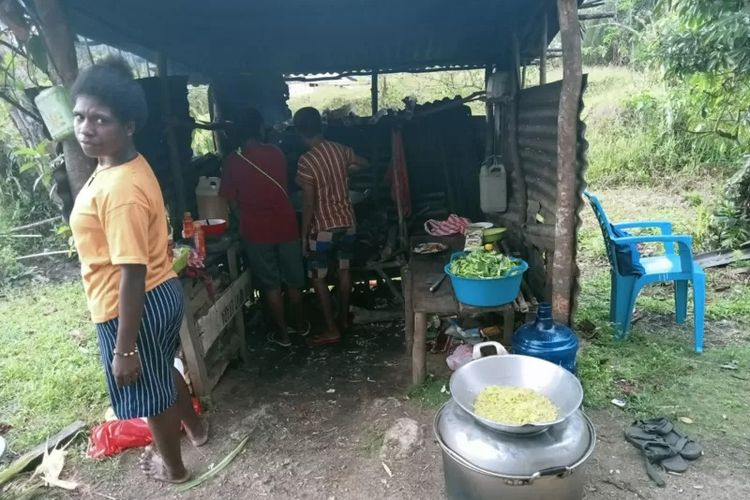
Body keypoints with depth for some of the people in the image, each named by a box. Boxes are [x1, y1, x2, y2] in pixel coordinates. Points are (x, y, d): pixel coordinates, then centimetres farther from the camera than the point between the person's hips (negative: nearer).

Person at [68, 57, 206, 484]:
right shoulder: (130, 165, 1)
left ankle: (173, 466, 40)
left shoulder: (119, 189, -29)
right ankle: (196, 427, 55)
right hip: (164, 292, 9)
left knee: (148, 387, 15)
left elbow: (133, 274, -28)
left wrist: (124, 349, -22)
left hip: (137, 306, -9)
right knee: (163, 370, 30)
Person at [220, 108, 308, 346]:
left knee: (270, 283, 10)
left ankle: (282, 332, 20)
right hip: (285, 225, 2)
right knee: (293, 278, 17)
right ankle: (300, 323, 32)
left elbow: (231, 200, -1)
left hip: (256, 230, -2)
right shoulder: (276, 153, -3)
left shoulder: (232, 161, -8)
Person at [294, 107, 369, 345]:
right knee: (344, 270, 19)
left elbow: (309, 203, -19)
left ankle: (332, 330, 11)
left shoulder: (306, 161, -18)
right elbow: (364, 163, 21)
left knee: (318, 279, 7)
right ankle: (344, 319, 32)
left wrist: (304, 234, -9)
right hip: (347, 222, 6)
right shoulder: (340, 149, 0)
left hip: (323, 228, -6)